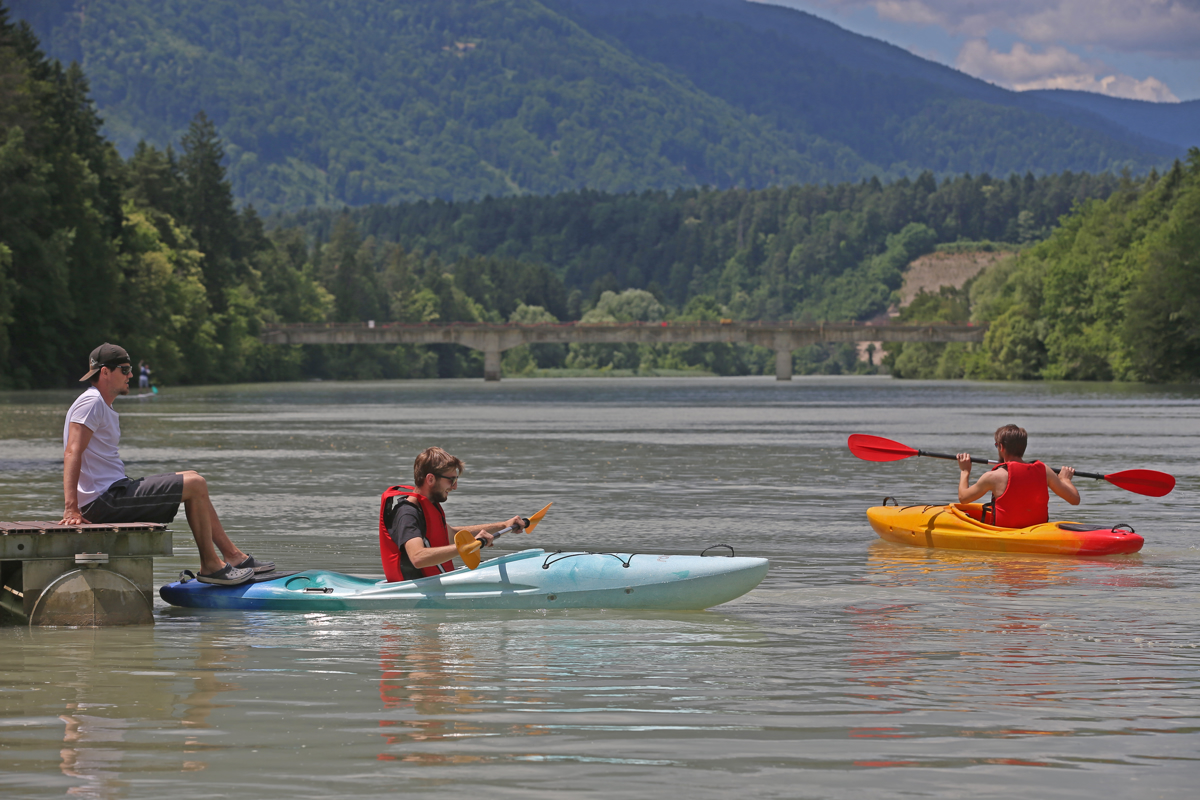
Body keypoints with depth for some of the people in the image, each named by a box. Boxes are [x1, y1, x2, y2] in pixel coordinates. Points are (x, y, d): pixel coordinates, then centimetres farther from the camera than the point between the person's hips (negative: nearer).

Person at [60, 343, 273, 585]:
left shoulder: (105, 407, 20)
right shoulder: (91, 402, -13)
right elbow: (72, 452, -24)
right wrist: (71, 509, -33)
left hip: (115, 490, 11)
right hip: (104, 500, -11)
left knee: (192, 481, 16)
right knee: (195, 485, -11)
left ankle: (233, 556, 19)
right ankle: (210, 566, -4)